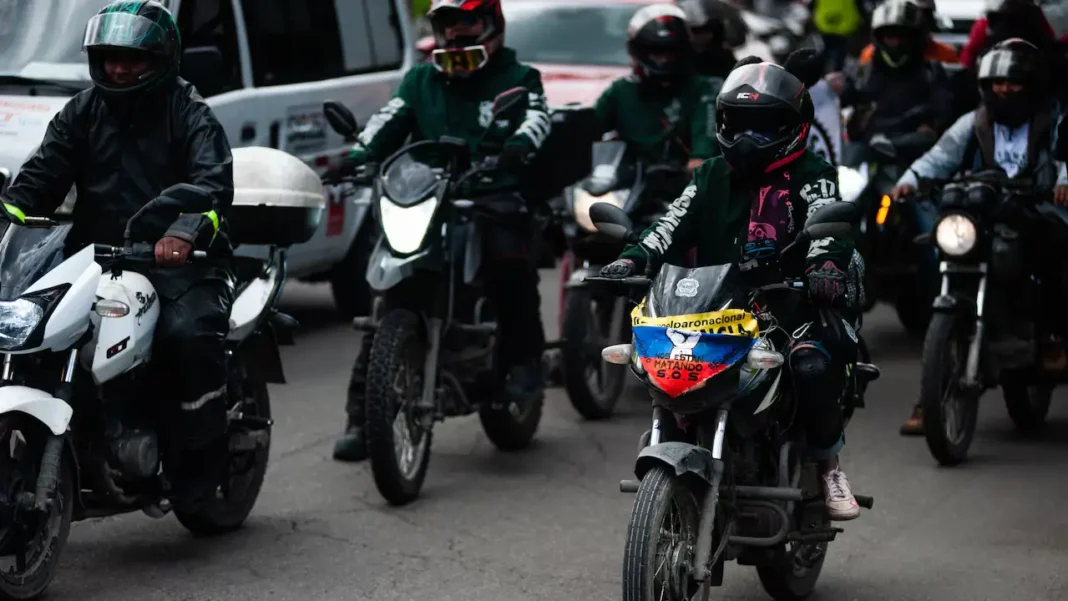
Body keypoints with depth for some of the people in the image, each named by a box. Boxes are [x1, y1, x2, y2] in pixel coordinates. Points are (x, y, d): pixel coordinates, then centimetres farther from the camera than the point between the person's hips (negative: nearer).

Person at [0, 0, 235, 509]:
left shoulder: (190, 113, -1)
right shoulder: (82, 113, 14)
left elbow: (214, 182, -17)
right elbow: (41, 176, 6)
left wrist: (184, 233, -38)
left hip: (179, 259, -5)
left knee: (188, 334, -32)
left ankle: (201, 461, -16)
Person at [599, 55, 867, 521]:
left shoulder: (810, 177, 5)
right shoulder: (711, 177, 20)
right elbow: (673, 224, 8)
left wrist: (826, 264, -37)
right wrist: (633, 259, -12)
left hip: (792, 306, -4)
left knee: (814, 367, -33)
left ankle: (827, 462, -9)